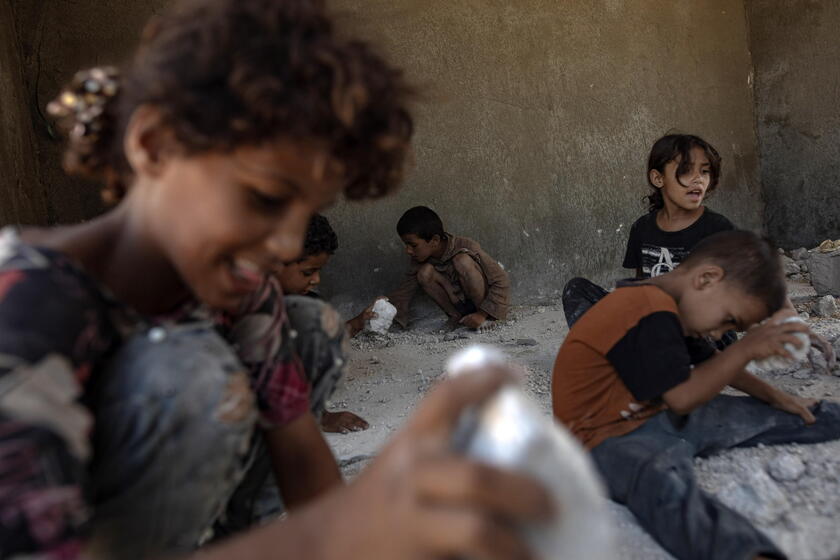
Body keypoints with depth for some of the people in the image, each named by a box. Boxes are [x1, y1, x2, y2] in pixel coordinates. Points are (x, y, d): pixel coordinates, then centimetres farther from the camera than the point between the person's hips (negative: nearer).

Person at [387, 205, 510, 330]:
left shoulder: (466, 247, -24)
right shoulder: (420, 259, -9)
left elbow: (502, 281, -23)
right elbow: (404, 291, -8)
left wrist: (482, 314, -27)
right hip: (459, 304, 4)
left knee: (462, 260, -31)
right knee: (425, 273, -20)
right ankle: (459, 316, -9)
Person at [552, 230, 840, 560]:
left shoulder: (672, 309, 7)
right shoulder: (651, 314, -25)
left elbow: (709, 363, 23)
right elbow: (682, 398, -24)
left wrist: (773, 396, 22)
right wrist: (746, 349, -19)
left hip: (662, 416, 10)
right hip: (610, 436, -10)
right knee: (663, 479, -45)